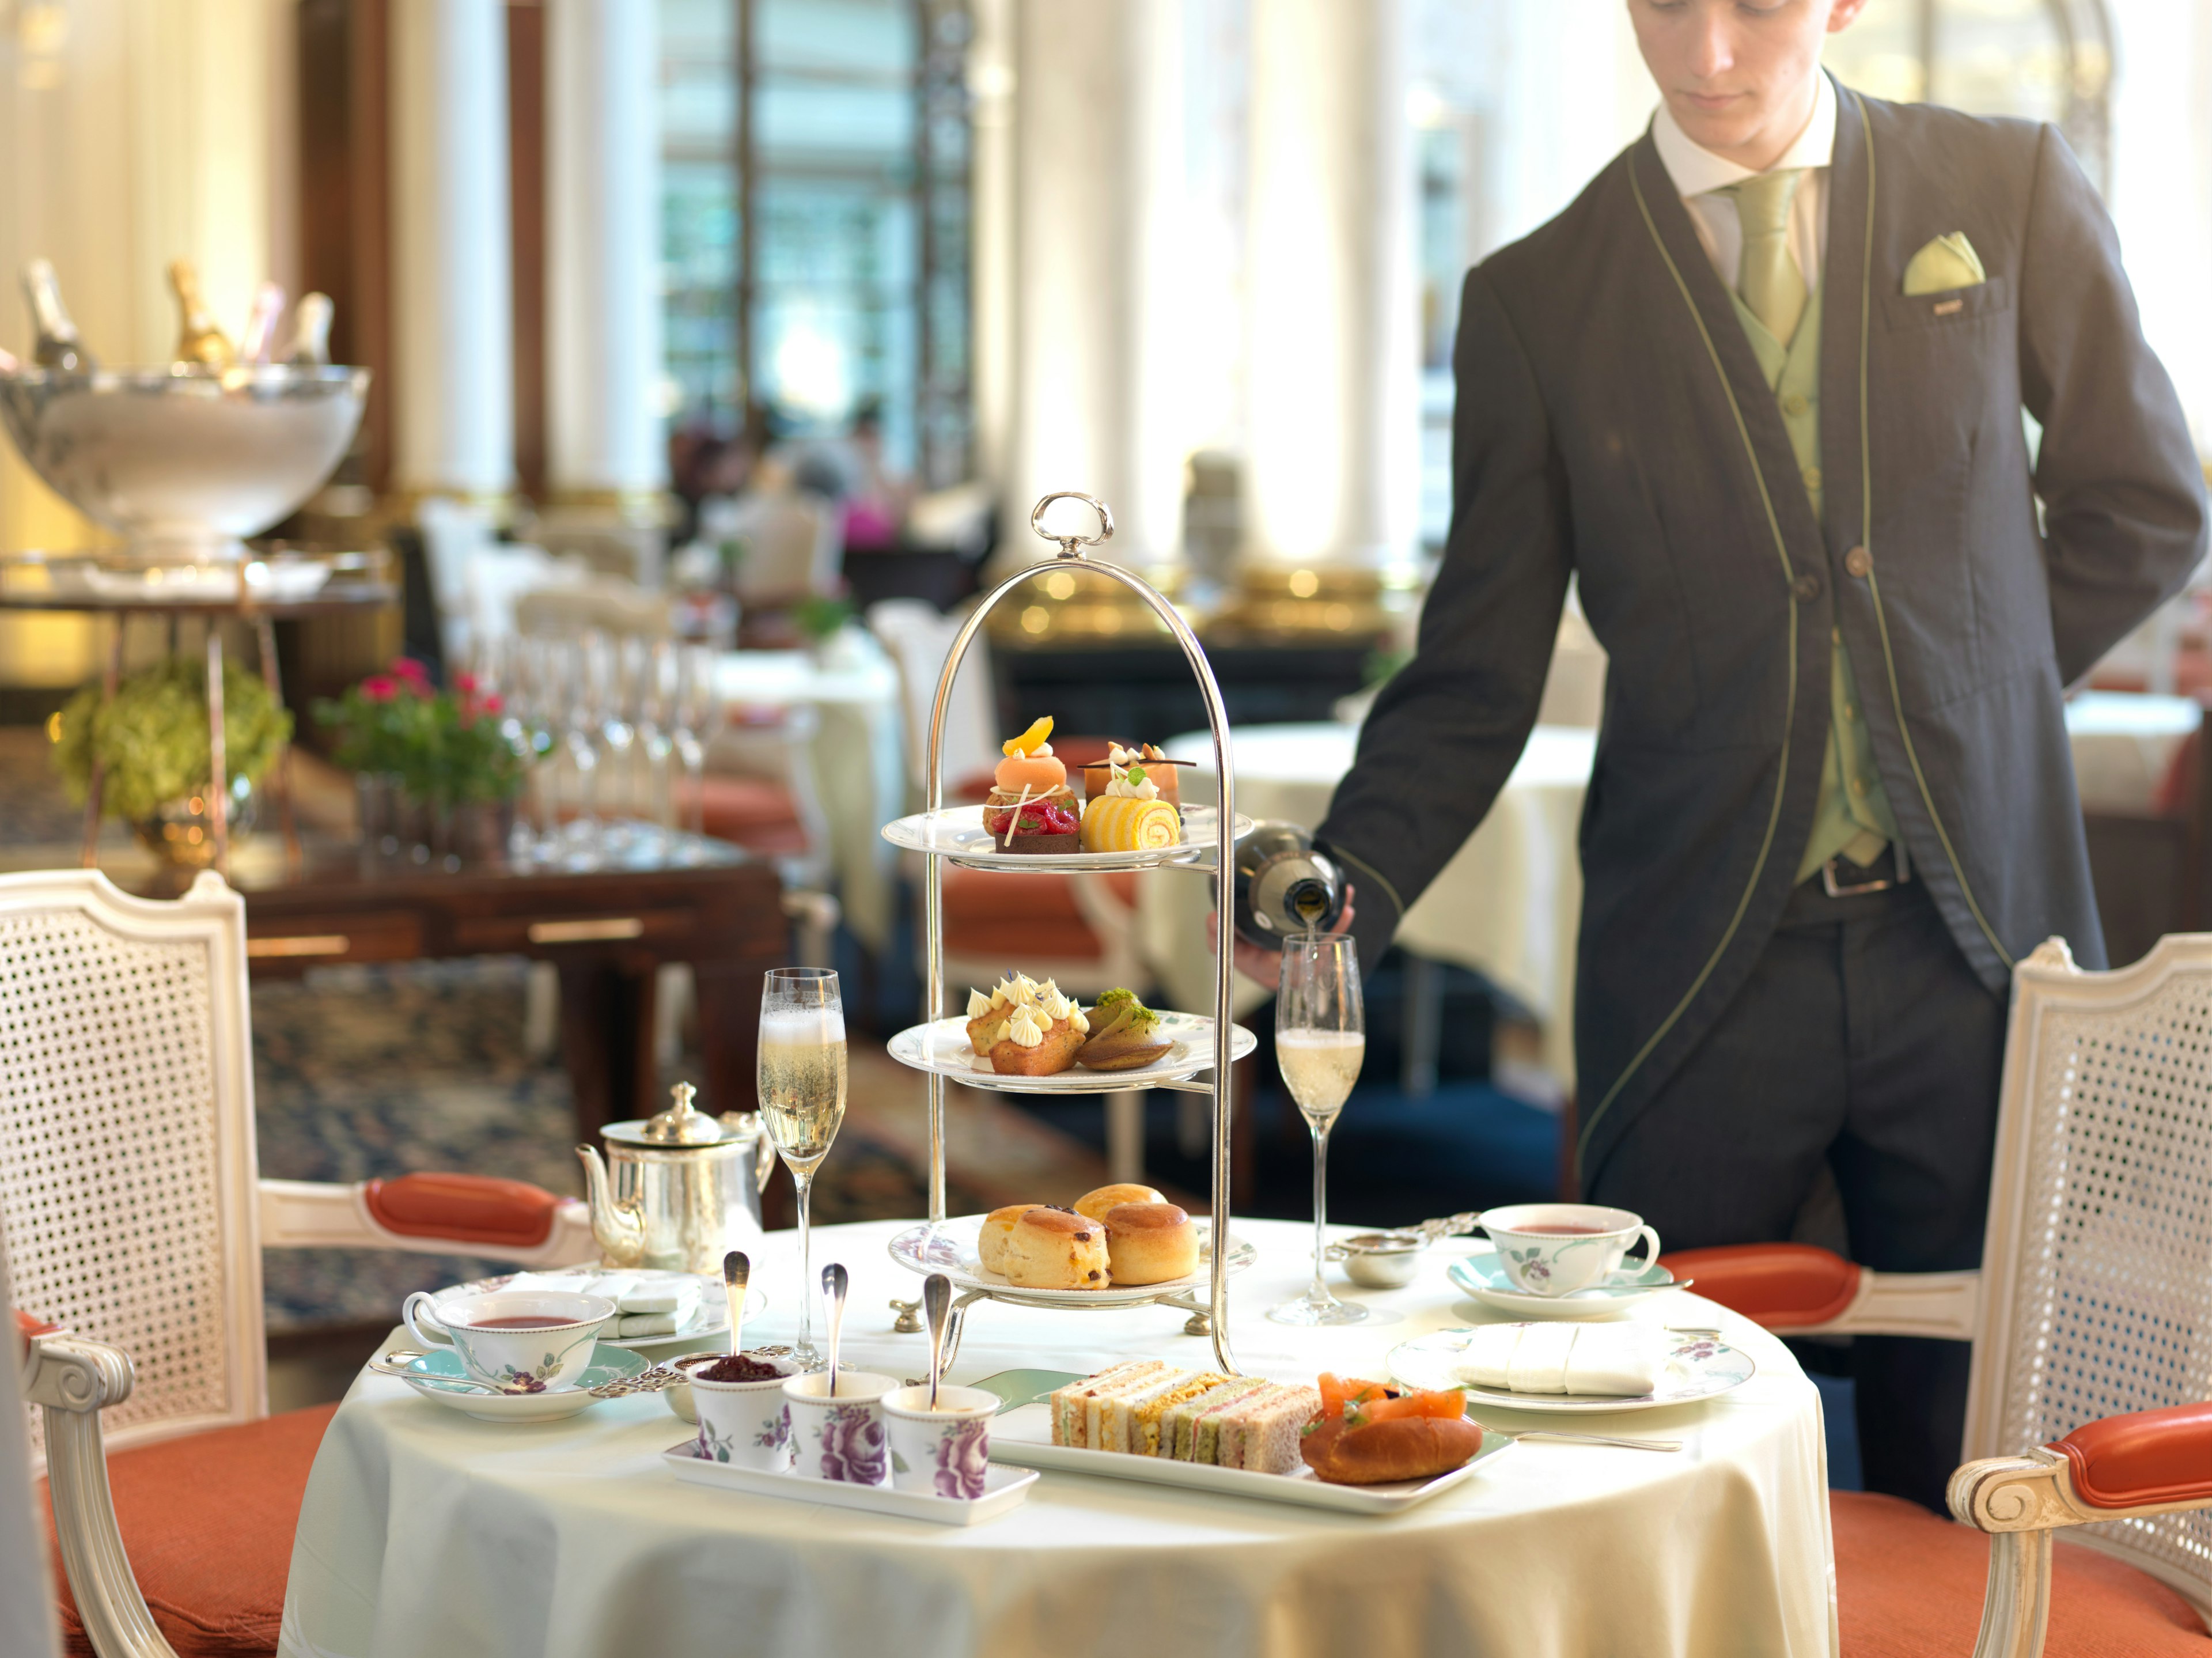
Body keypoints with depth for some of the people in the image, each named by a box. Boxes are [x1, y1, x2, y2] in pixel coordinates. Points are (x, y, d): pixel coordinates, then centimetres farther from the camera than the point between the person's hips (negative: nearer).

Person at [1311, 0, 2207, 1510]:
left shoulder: (2011, 190, 4)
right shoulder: (1537, 300, 1)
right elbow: (1476, 680, 0)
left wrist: (1956, 692, 8)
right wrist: (1347, 888, -15)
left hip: (1978, 937, 1)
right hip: (1702, 967, 0)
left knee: (1970, 1477, 9)